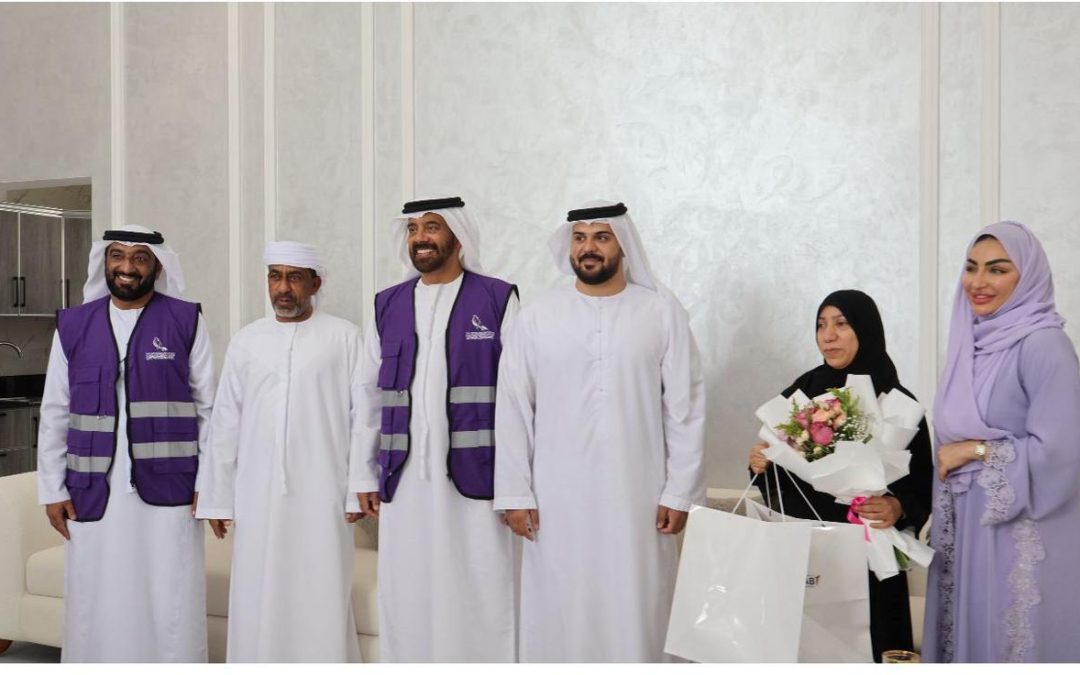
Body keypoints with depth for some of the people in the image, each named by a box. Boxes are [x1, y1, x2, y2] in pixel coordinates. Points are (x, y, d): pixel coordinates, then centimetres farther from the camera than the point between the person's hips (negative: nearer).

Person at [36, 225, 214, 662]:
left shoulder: (186, 322, 1)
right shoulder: (73, 326, 7)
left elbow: (209, 406, 1)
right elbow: (55, 413, 9)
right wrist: (53, 488, 4)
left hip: (167, 488, -2)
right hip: (93, 491, 2)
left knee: (172, 603, 3)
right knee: (95, 603, 9)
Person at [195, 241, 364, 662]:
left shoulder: (343, 337, 1)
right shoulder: (245, 341, 9)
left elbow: (362, 415, -1)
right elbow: (225, 425, 9)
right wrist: (216, 498, 7)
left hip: (321, 496, -2)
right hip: (257, 498, 3)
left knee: (322, 600, 0)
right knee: (258, 602, 5)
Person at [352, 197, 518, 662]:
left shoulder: (497, 300, 0)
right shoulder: (387, 307, 11)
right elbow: (369, 397, 12)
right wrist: (365, 476, 8)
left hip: (475, 476, -3)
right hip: (404, 481, 3)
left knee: (480, 598, 2)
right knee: (407, 597, 8)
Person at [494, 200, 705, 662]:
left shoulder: (663, 313, -1)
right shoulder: (535, 317, 1)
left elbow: (685, 408, 0)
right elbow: (512, 411, 2)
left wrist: (680, 492, -3)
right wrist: (515, 494, -1)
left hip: (637, 499, 0)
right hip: (557, 501, 1)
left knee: (634, 615, 7)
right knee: (559, 615, 7)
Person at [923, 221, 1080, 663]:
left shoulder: (1043, 346, -16)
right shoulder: (973, 341, 8)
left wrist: (976, 451, -14)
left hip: (1021, 536, -7)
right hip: (969, 527, 7)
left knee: (1010, 646, 3)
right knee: (968, 635, 14)